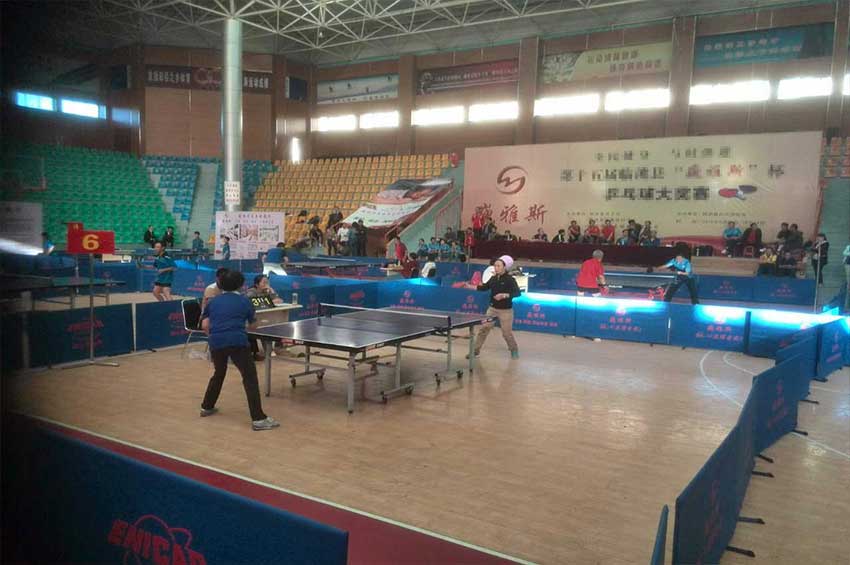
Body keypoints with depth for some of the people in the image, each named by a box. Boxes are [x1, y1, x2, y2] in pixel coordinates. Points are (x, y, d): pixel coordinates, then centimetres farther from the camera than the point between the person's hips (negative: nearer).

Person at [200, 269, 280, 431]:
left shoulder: (213, 301, 18)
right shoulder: (244, 301, 11)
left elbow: (205, 325, 12)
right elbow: (252, 324, 22)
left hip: (216, 342, 5)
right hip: (237, 342, -4)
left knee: (219, 373, 29)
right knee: (250, 377, -5)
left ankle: (206, 407, 41)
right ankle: (258, 419, -12)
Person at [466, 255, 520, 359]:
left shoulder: (510, 279, -14)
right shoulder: (494, 278, 2)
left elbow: (517, 292, -23)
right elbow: (484, 287, 14)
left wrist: (504, 295, -37)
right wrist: (470, 286, 7)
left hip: (505, 310, -5)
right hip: (492, 308, 5)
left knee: (507, 333, 3)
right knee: (483, 328, 1)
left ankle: (514, 350, 28)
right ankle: (476, 351, 9)